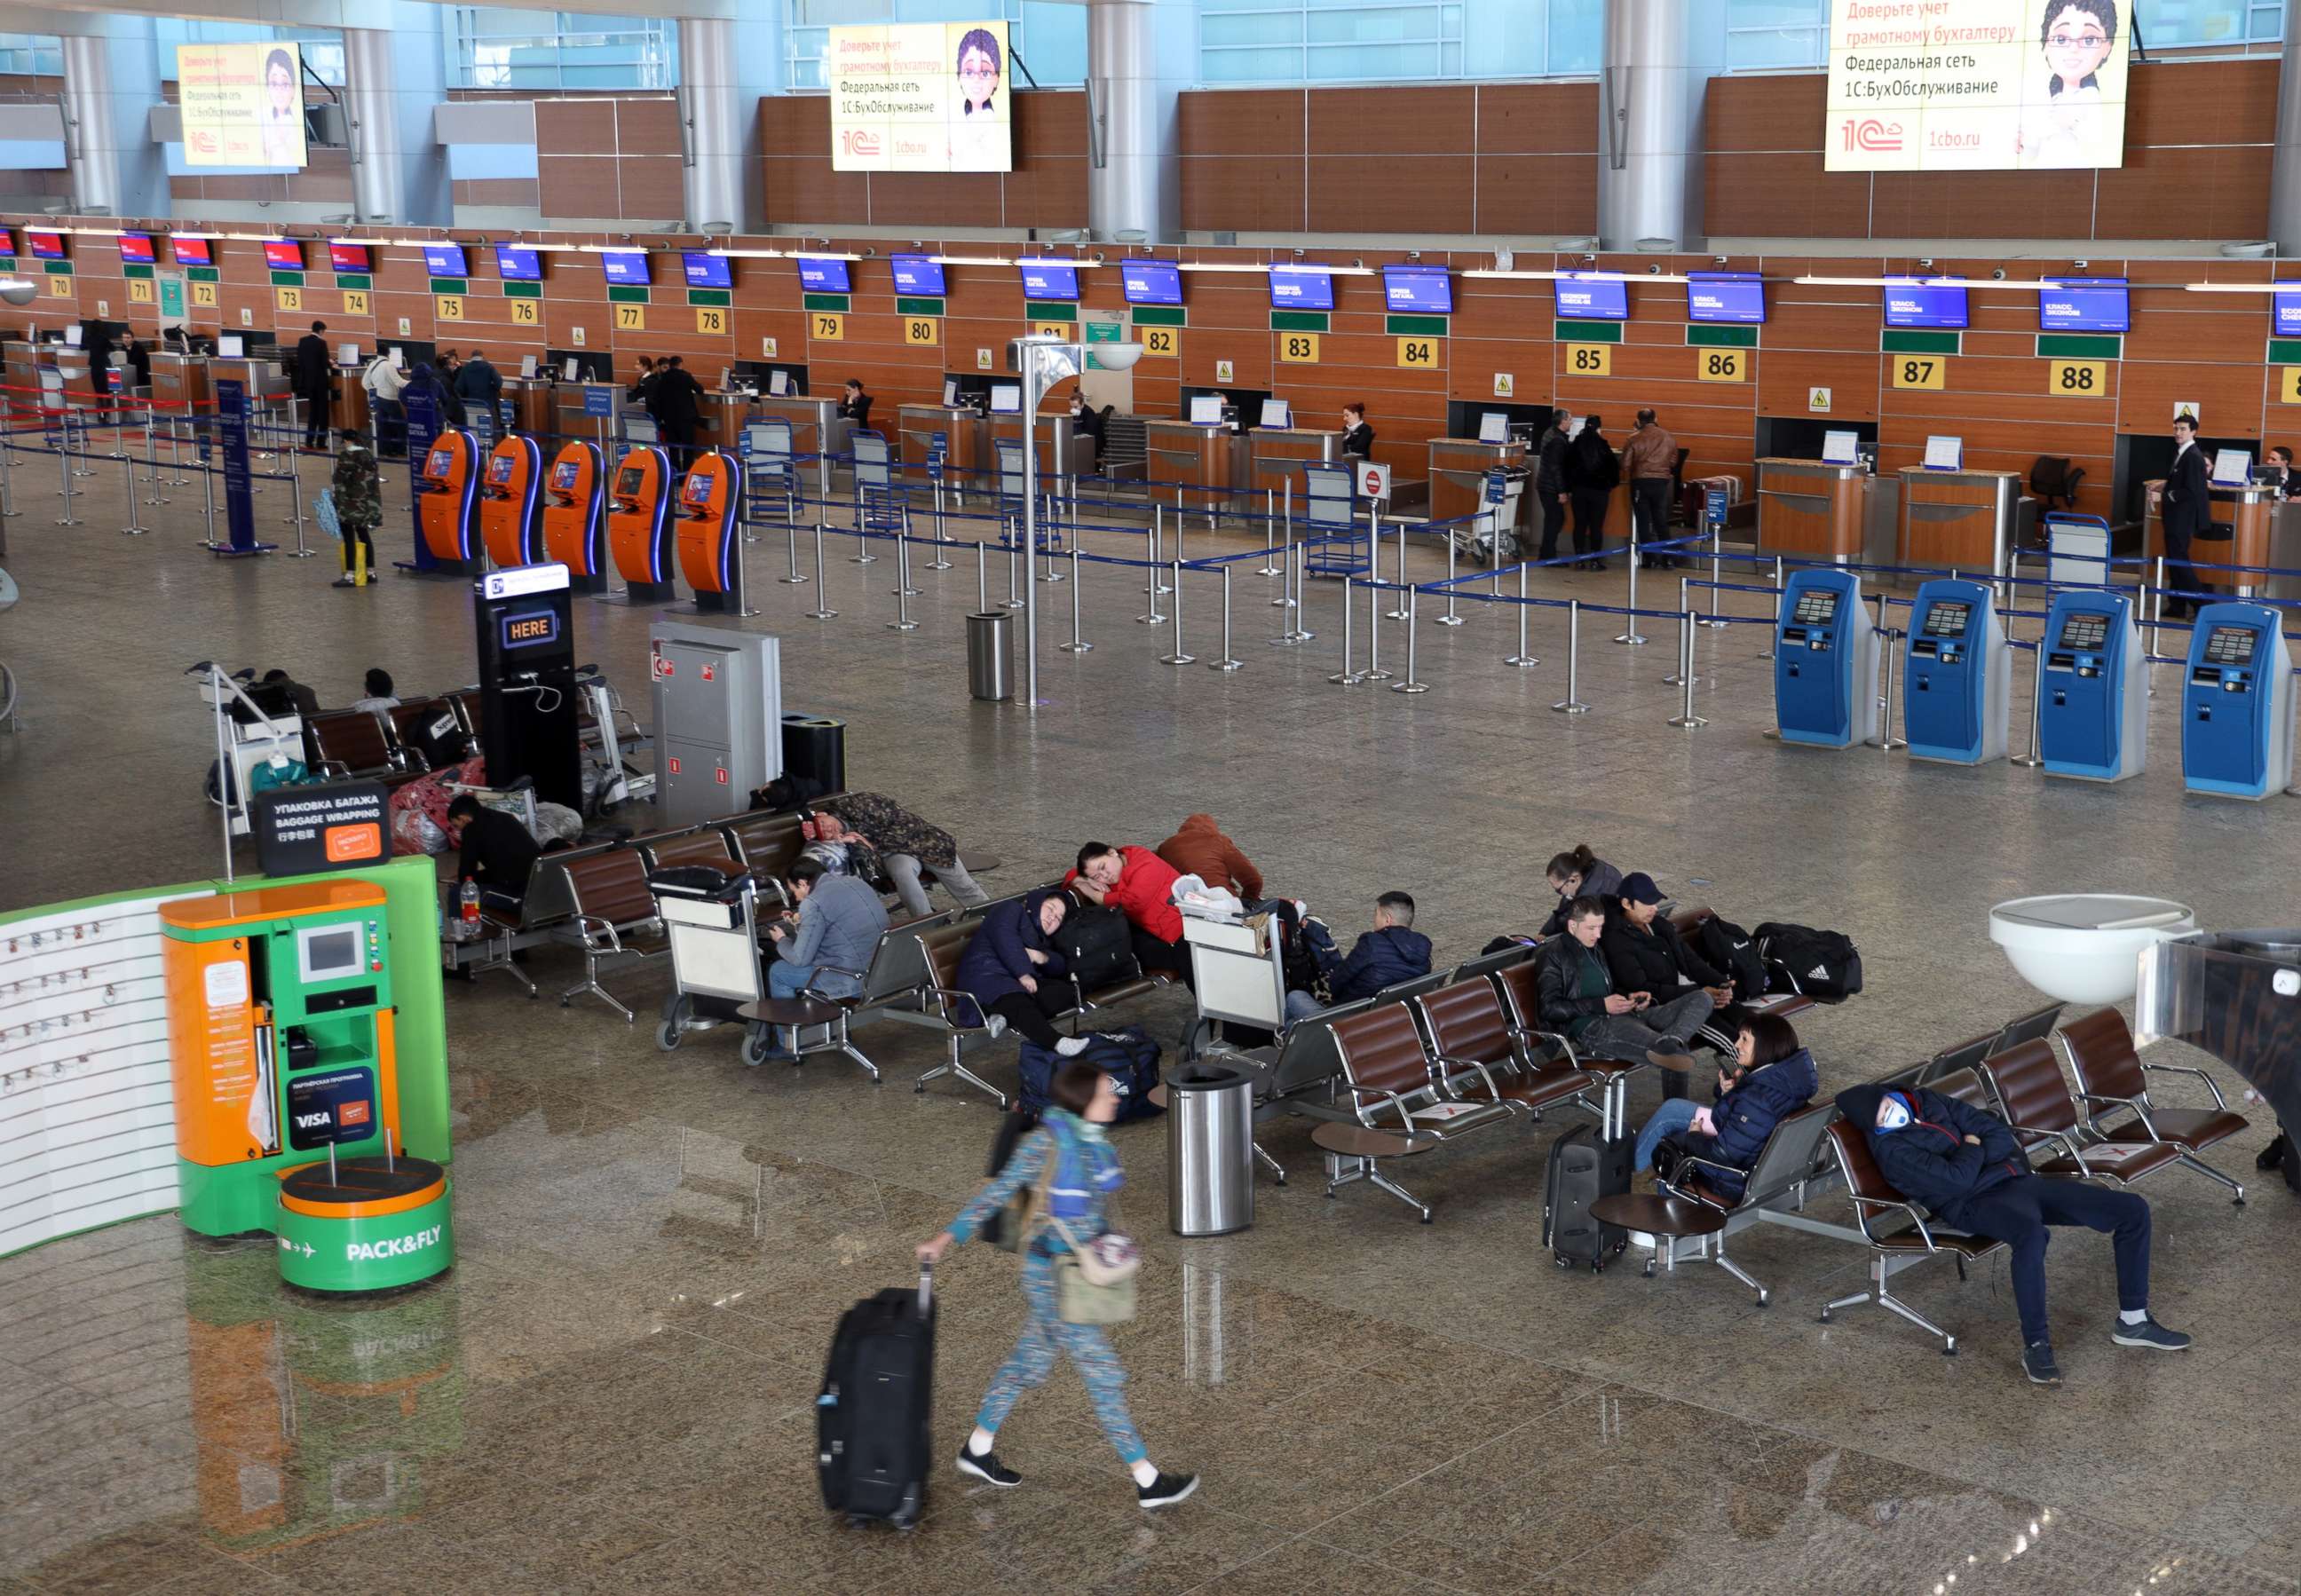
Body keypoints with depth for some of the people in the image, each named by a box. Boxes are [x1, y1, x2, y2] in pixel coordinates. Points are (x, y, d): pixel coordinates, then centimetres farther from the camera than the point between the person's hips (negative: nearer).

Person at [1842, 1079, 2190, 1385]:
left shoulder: (1925, 1101, 13)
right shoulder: (1890, 1149, -11)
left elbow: (1995, 1129, 13)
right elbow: (1957, 1179, -21)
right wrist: (1972, 1147, -2)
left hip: (2017, 1180, 8)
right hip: (1977, 1203, -8)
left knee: (2133, 1210, -1)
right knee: (2031, 1235, -45)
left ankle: (2132, 1321, 10)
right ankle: (2036, 1344, -33)